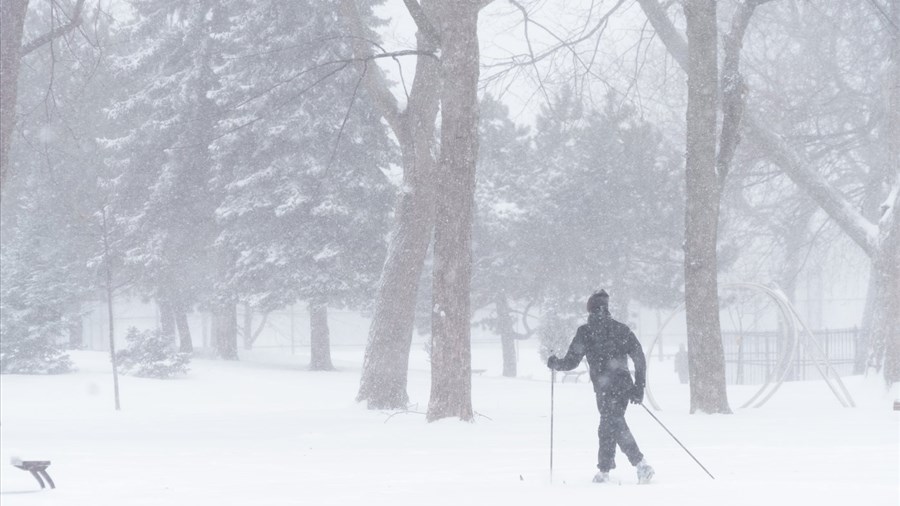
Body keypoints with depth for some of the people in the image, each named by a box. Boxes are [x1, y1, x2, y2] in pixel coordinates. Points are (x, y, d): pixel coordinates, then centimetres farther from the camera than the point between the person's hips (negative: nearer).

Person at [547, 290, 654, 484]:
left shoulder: (586, 332, -2)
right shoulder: (621, 329, 10)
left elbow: (571, 361, 2)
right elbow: (639, 357, 6)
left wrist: (555, 363, 23)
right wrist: (639, 386, 11)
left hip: (604, 388, -5)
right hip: (624, 385, 5)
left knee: (615, 426, -7)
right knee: (608, 427, 17)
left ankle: (640, 464, -23)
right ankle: (604, 469, 25)